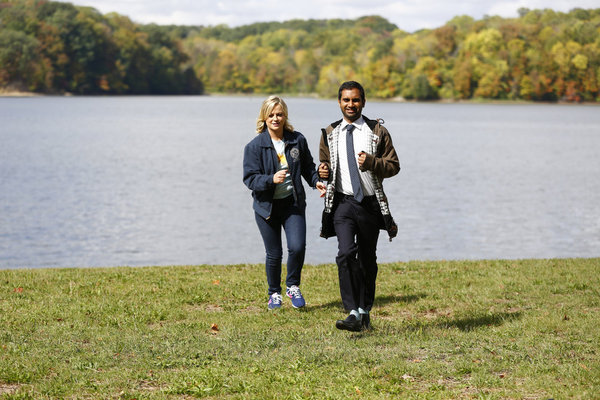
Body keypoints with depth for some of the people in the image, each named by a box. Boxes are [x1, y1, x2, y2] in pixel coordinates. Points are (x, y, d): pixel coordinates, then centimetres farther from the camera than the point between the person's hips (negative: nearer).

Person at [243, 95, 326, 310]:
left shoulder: (297, 140, 1)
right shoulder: (255, 146, -7)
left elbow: (307, 166, 15)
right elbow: (250, 179, -11)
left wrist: (316, 181, -4)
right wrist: (271, 179, -27)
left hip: (292, 203, 1)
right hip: (266, 206, -1)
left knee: (297, 247, -15)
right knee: (274, 254, 6)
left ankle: (293, 286, 11)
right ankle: (274, 293, 29)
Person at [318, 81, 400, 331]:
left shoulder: (377, 132, 2)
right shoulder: (330, 134, 9)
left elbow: (393, 165, 0)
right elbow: (324, 166, 21)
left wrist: (371, 162, -19)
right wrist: (323, 172, -4)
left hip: (371, 204, 0)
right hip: (343, 202, 0)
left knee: (368, 260, 10)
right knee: (346, 254, -20)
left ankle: (365, 311, 26)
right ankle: (354, 313, -21)